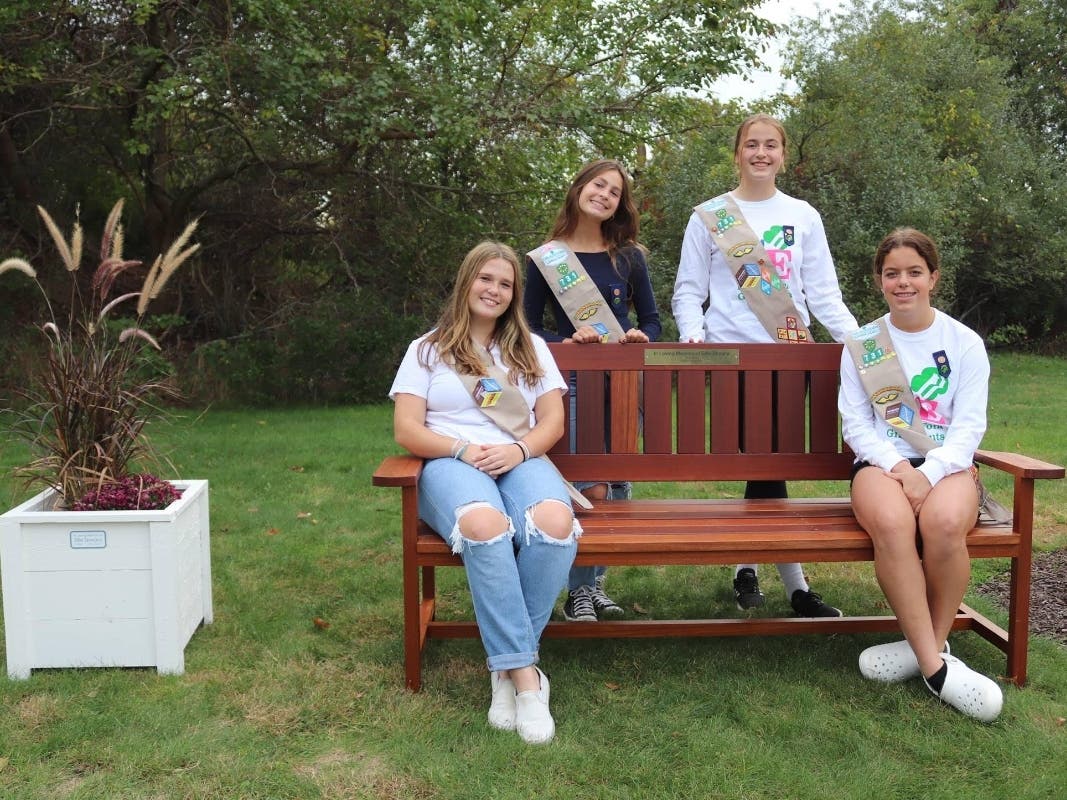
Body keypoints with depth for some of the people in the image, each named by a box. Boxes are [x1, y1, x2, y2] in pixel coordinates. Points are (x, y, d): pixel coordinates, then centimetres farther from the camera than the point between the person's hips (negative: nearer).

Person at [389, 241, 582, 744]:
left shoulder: (530, 348, 22)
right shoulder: (427, 350, 15)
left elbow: (553, 420, 12)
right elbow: (407, 430, 4)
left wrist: (520, 449, -10)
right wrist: (463, 449, -14)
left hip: (521, 460, 2)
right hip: (450, 463, -2)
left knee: (555, 523, -35)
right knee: (485, 525, -40)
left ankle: (507, 667, -23)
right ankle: (525, 673, -34)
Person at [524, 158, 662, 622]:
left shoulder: (629, 256, 7)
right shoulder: (543, 259, 1)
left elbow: (652, 320, 12)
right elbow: (528, 328, 2)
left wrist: (641, 337, -10)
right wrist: (564, 342, -15)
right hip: (573, 382, -3)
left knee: (618, 486, 7)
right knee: (591, 490, -12)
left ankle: (597, 580, 23)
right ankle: (578, 590, 4)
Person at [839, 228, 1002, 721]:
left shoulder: (965, 343, 8)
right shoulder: (861, 345, 11)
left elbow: (969, 425, 0)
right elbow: (855, 424, 5)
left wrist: (929, 473, -17)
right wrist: (896, 467, -14)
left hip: (948, 464, 0)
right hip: (882, 462, 0)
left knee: (944, 523, -36)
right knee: (892, 523, -36)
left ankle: (927, 644, -14)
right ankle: (935, 664, -26)